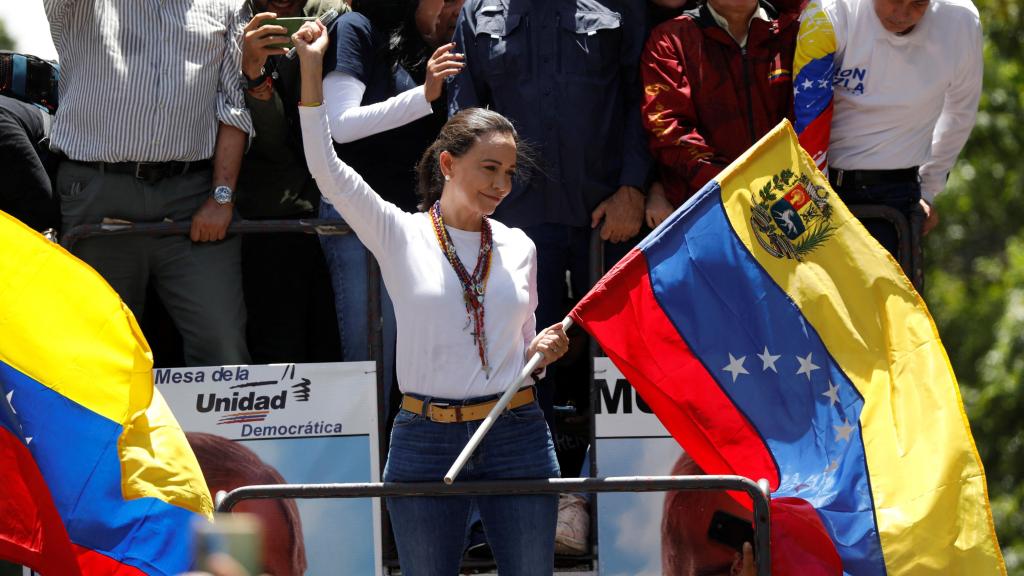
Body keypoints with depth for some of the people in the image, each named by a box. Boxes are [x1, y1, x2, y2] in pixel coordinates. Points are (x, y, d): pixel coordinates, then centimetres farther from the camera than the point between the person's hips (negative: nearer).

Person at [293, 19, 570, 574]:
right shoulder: (401, 236, 1)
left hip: (516, 435, 2)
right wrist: (311, 71, -15)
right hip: (426, 440, -2)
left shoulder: (517, 247, 10)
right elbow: (327, 170, -10)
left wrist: (542, 349, -4)